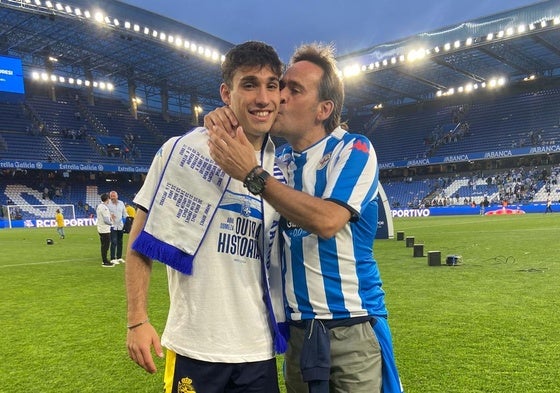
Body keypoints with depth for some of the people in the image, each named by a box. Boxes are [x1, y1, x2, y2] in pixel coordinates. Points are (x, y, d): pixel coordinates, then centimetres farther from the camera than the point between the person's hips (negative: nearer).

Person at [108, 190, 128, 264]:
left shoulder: (121, 203, 9)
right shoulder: (108, 204, -6)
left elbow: (124, 213, 16)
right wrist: (110, 215, -24)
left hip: (120, 225, 5)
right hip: (112, 226, -5)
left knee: (120, 242, 12)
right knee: (114, 242, -8)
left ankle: (119, 257, 22)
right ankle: (113, 259, -2)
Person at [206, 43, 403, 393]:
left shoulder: (353, 150, -9)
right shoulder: (279, 161, 8)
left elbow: (327, 221, -23)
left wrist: (253, 173, -24)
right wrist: (221, 134, -9)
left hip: (352, 328, -5)